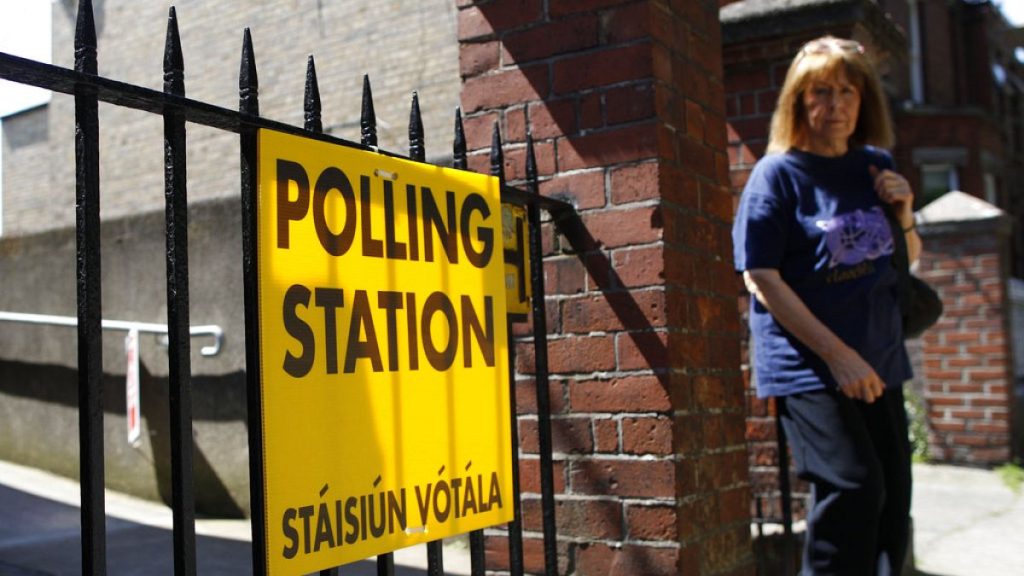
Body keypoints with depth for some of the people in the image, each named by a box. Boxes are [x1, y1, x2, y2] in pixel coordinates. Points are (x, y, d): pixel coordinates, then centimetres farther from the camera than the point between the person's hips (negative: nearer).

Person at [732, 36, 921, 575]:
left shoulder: (876, 167, 9)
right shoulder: (778, 174, -7)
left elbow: (908, 260, 21)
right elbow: (762, 279, -13)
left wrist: (903, 216, -2)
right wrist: (838, 355, -17)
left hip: (878, 360, 6)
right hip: (806, 365, -6)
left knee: (892, 497, 8)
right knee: (853, 486, -16)